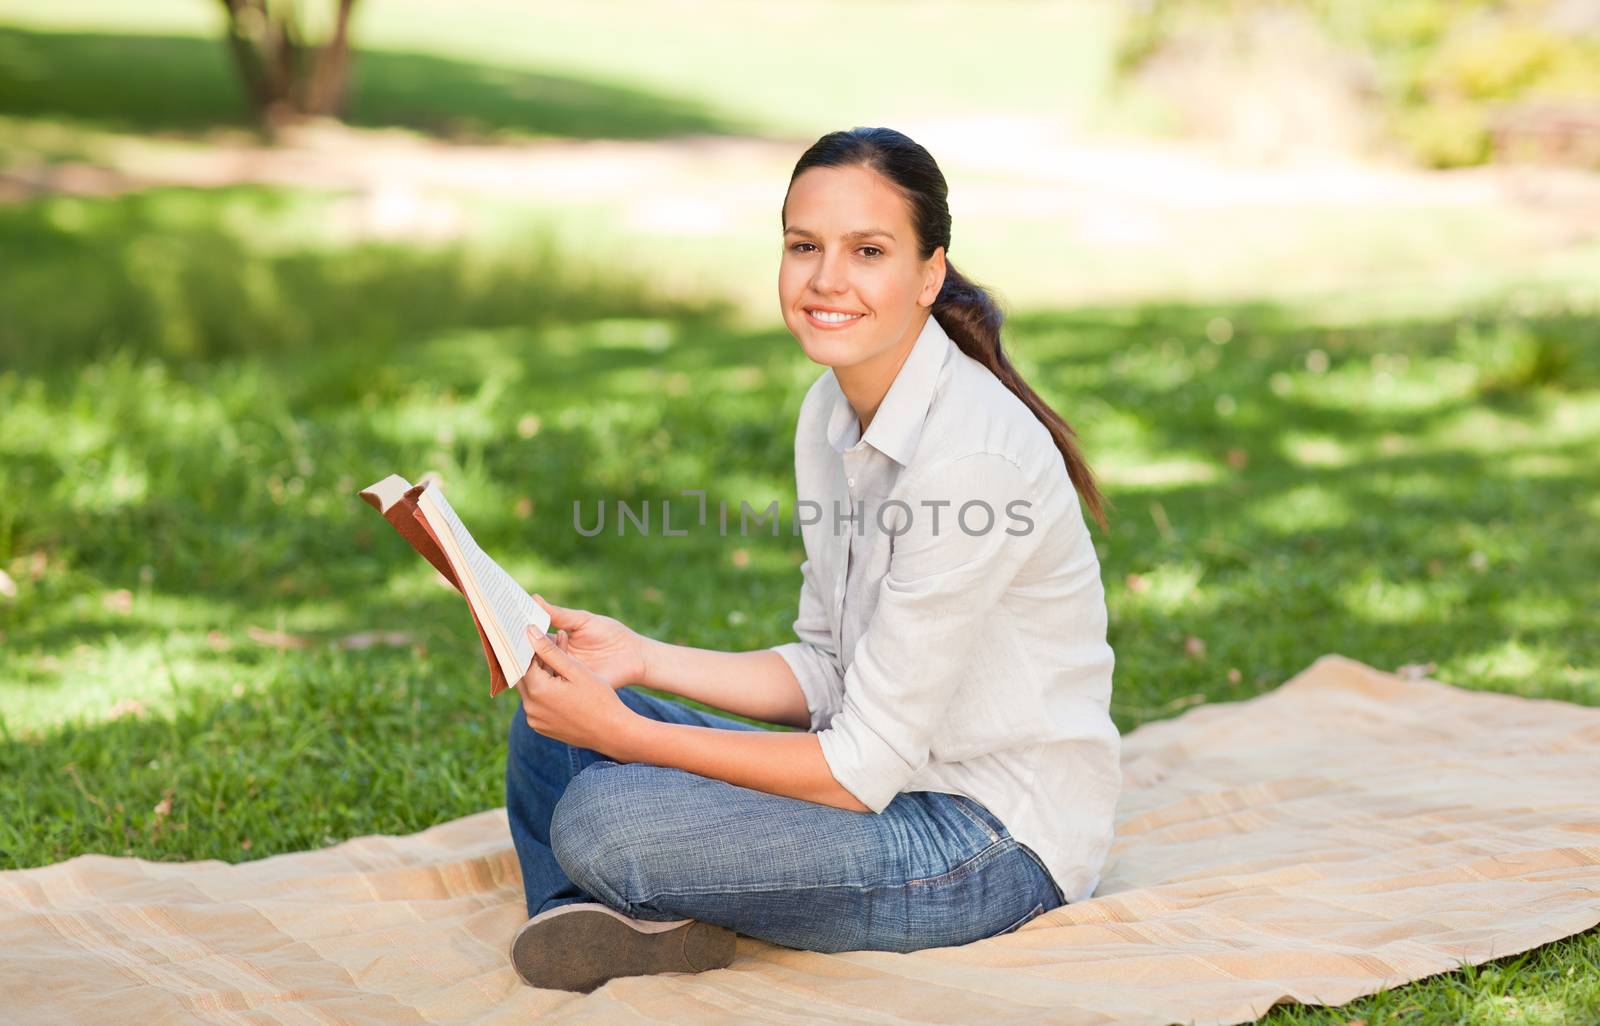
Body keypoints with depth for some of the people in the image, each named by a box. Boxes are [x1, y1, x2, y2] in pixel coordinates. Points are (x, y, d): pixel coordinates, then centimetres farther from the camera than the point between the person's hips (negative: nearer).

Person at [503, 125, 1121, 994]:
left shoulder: (973, 458, -24)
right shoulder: (830, 412, 3)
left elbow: (863, 769, -22)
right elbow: (827, 674, 9)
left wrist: (620, 733, -20)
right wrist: (642, 660, -4)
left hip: (994, 840, -9)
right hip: (895, 781, 9)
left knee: (603, 821, -23)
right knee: (549, 726, 2)